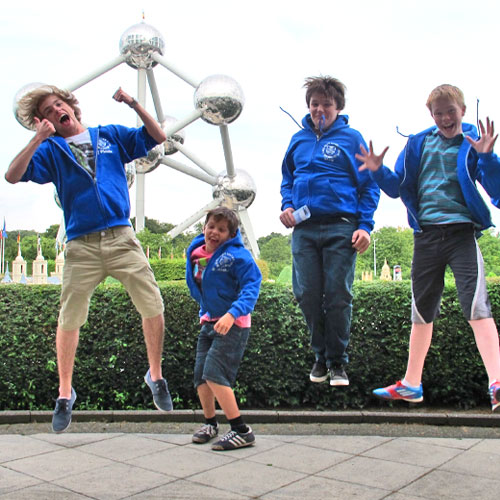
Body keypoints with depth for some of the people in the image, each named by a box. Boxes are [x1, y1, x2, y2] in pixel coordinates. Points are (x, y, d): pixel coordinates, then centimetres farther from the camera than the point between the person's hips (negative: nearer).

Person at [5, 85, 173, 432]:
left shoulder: (111, 136, 15)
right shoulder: (51, 150, 12)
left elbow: (158, 137, 11)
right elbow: (13, 176, -2)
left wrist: (133, 104, 1)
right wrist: (38, 139, -8)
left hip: (121, 237, 1)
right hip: (81, 246, 0)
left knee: (153, 306, -6)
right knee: (69, 319, 1)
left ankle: (156, 376, 14)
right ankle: (65, 394, 18)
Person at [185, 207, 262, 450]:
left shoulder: (237, 255, -15)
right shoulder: (196, 254, 5)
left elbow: (251, 286, -22)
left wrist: (233, 313, -34)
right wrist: (204, 311, 16)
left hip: (233, 325, -7)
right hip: (208, 322, 8)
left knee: (215, 374, -16)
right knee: (200, 375, 11)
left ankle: (241, 431, -7)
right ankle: (210, 423, 34)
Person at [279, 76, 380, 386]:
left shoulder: (351, 138, 4)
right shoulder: (299, 139, 15)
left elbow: (370, 186, 3)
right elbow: (287, 179, 25)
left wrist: (365, 225, -7)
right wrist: (287, 205, 5)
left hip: (341, 228, -3)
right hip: (304, 229, 4)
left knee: (338, 296, -2)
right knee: (307, 295, 3)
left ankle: (338, 362, 11)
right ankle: (321, 355, 21)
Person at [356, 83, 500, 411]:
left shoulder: (473, 144, 3)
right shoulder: (418, 144, 12)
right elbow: (398, 188, 12)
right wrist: (378, 171, -6)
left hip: (461, 233, -3)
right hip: (426, 234, 4)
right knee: (422, 310, 11)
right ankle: (411, 385, 20)